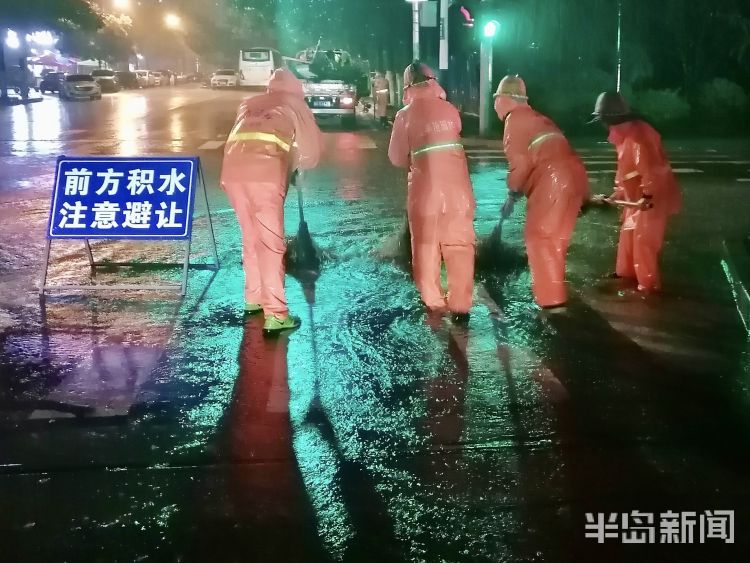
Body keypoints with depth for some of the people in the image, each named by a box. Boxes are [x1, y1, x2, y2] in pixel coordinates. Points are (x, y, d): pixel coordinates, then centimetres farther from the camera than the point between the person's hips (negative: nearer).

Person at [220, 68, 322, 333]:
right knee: (271, 241, -4)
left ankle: (253, 297, 30)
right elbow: (312, 150, 19)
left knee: (250, 236, 21)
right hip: (265, 172, -5)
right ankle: (275, 314, -8)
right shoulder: (295, 104, 21)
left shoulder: (249, 104, 32)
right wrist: (294, 165, 40)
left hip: (233, 170, 5)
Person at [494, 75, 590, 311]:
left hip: (553, 180, -9)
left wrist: (512, 193, 5)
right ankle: (553, 290, 31)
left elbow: (520, 162, -7)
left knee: (538, 238, -2)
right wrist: (521, 190, 26)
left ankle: (552, 299, -3)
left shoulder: (514, 119, 0)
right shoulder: (536, 117, 27)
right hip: (573, 175, 9)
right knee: (555, 238, 19)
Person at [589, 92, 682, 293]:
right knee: (628, 233, 20)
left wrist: (647, 196, -33)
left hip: (653, 196, -11)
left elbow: (651, 168, -31)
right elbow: (625, 168, 17)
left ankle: (649, 282, 5)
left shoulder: (637, 135, -26)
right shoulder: (625, 135, 9)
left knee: (644, 240, -6)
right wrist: (618, 192, 17)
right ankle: (627, 270, 36)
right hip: (637, 196, 11)